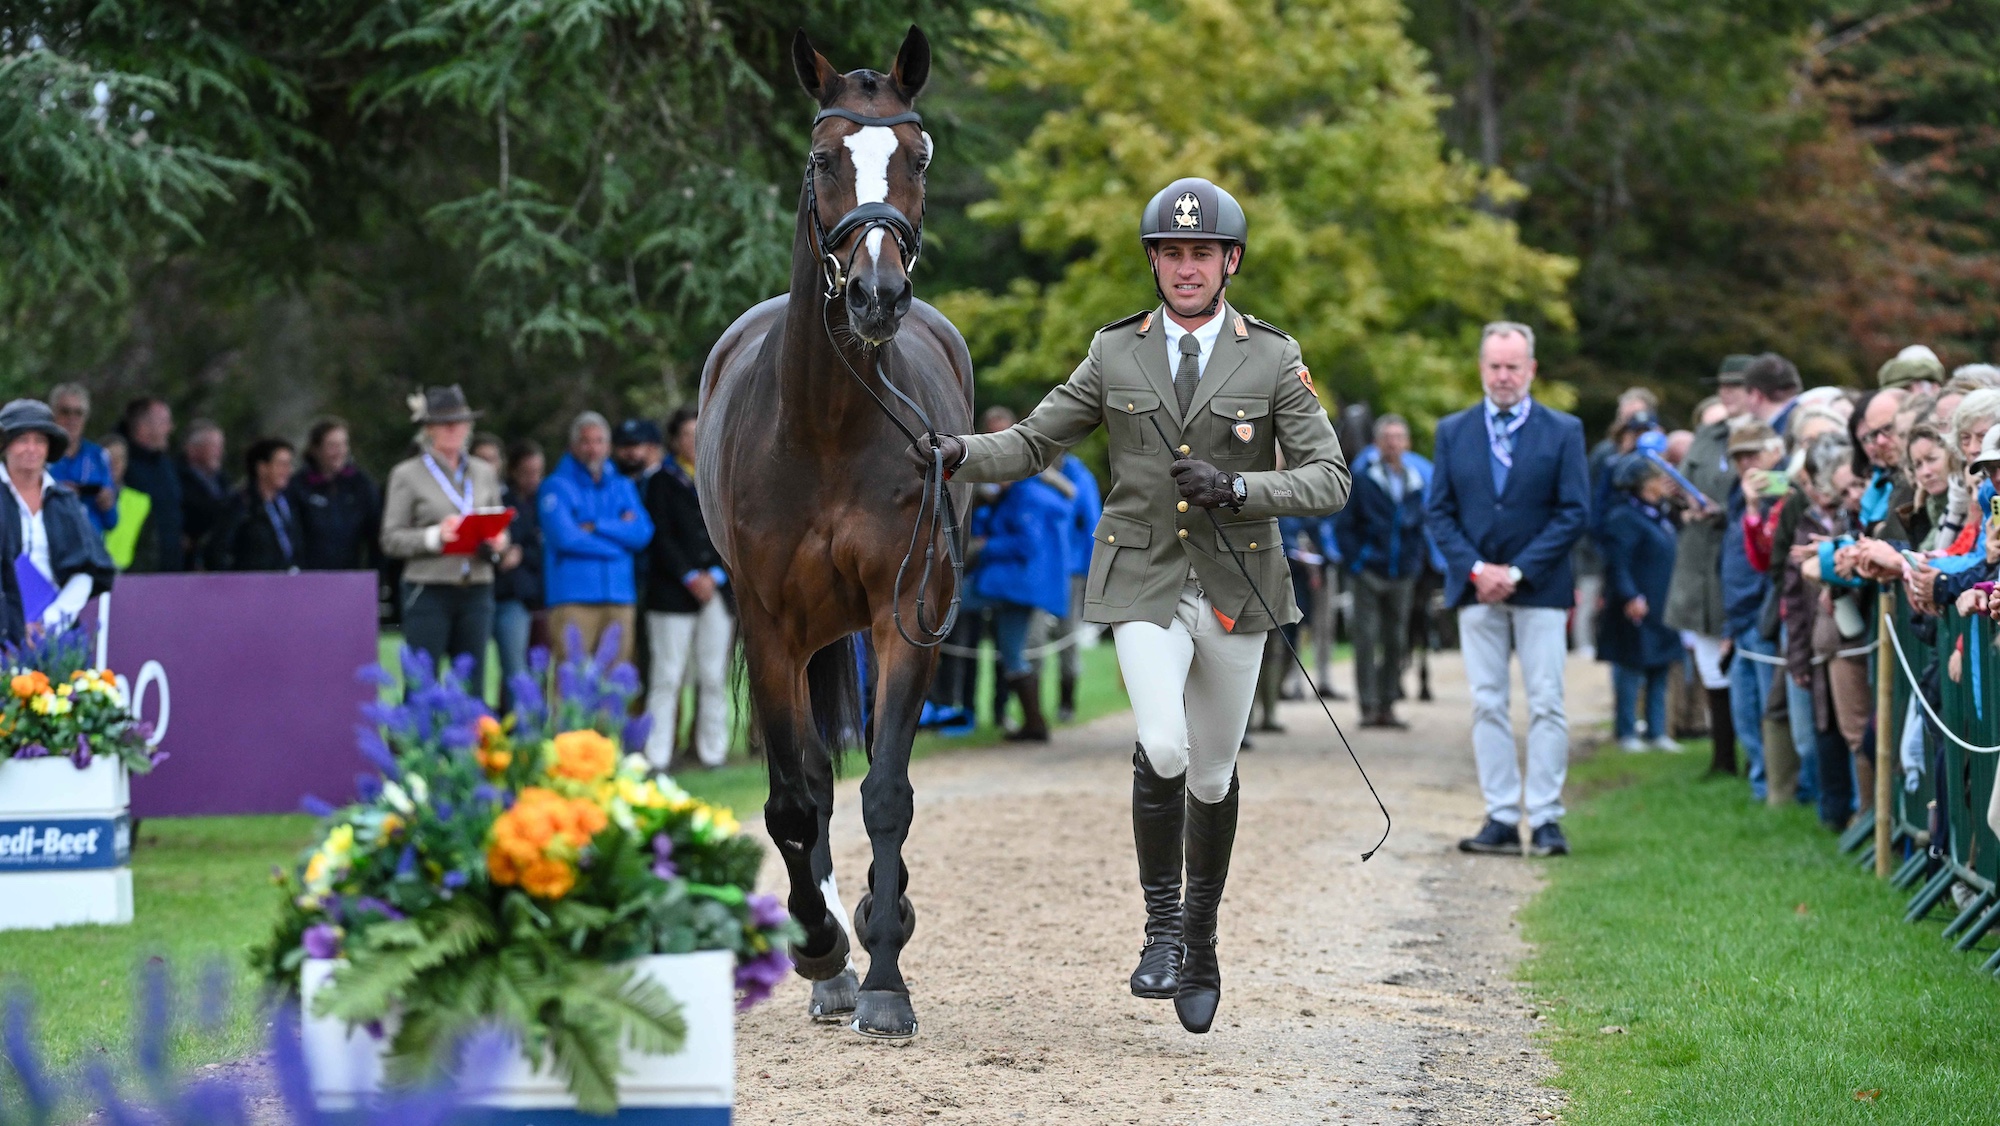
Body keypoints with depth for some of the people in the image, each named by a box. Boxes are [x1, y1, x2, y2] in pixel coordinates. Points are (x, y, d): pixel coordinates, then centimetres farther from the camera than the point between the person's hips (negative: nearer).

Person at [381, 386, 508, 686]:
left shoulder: (485, 473, 15)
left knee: (473, 684, 2)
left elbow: (500, 530, 20)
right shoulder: (407, 475, 3)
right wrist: (434, 536, -16)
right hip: (429, 591, -4)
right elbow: (391, 540, 0)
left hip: (477, 591, 4)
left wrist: (497, 543, -4)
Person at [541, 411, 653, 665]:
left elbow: (642, 533, 4)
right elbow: (565, 537, -10)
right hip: (572, 597, -4)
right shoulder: (557, 486, 4)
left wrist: (595, 526, -6)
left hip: (619, 598, 4)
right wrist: (618, 532, 0)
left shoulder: (622, 487, 19)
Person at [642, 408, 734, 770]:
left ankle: (713, 754, 6)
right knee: (667, 676, -8)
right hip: (673, 591, -3)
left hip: (717, 589, 3)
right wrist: (690, 577, -10)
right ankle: (657, 757, -9)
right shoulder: (663, 482, 6)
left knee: (714, 676, 2)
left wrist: (716, 575, -3)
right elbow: (661, 537, -2)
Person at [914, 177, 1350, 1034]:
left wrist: (1238, 489, -24)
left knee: (1211, 774, 11)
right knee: (1162, 748, -22)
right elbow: (1033, 444, 3)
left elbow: (1328, 481, -7)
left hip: (1234, 588, 1)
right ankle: (1162, 926, -5)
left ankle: (1201, 936, 32)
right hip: (1145, 585, -1)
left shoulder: (1274, 361, -3)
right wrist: (957, 454, -17)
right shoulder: (1115, 354, 1)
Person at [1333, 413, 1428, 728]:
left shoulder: (1415, 483, 9)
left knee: (1395, 643, 7)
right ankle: (1368, 707, -2)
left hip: (1402, 575, 4)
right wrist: (1355, 560, -11)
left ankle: (1387, 705, 13)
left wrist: (1419, 558, 7)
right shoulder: (1363, 480, -3)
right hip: (1370, 573, -4)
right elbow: (1343, 525, -2)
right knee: (1367, 642, -5)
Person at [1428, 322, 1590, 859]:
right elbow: (1440, 512, 6)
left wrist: (1517, 572, -11)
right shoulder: (1452, 431, 9)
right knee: (1487, 704, 1)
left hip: (1539, 588, -2)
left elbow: (1575, 512, -4)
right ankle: (1501, 819, 3)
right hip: (1476, 589, 2)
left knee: (1547, 705, -4)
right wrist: (1475, 569, -9)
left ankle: (1546, 819, -2)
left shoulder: (1563, 431, 2)